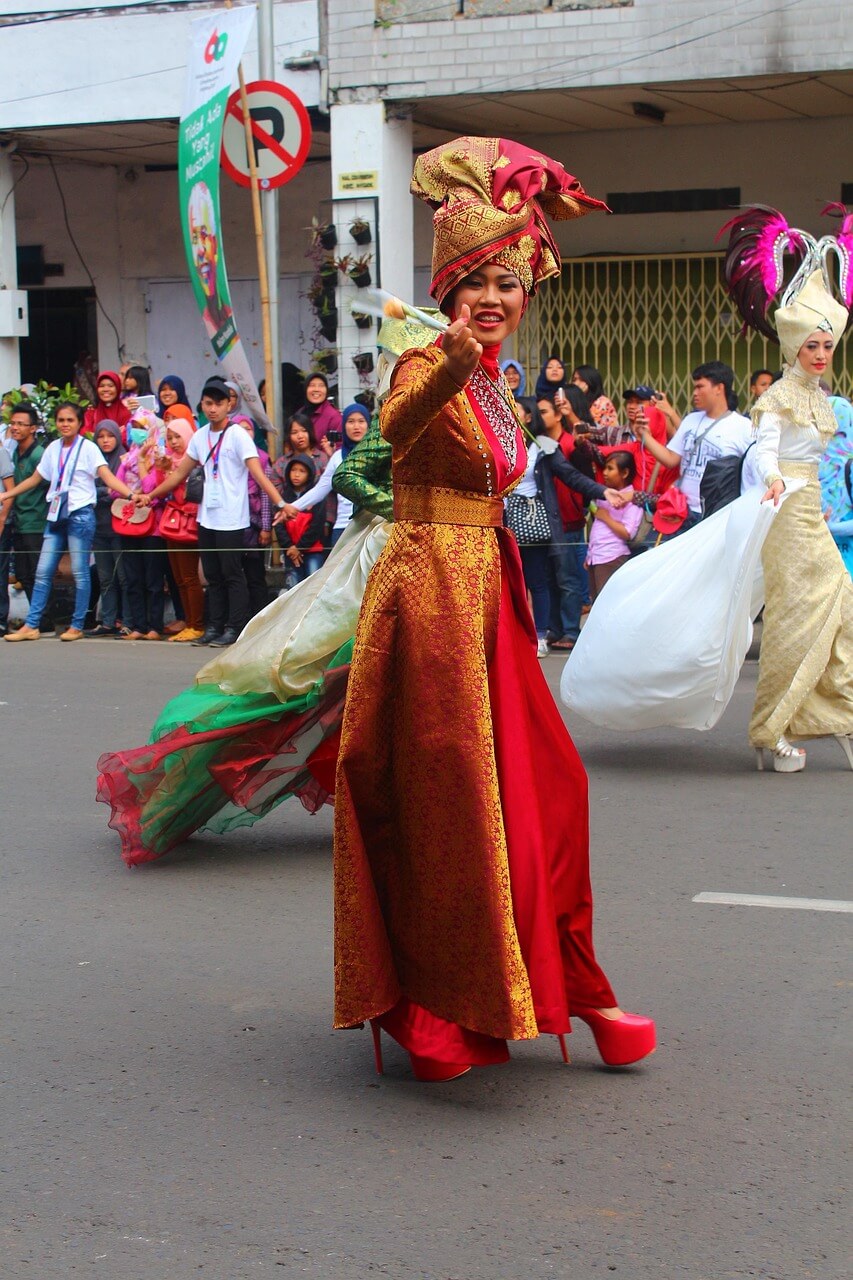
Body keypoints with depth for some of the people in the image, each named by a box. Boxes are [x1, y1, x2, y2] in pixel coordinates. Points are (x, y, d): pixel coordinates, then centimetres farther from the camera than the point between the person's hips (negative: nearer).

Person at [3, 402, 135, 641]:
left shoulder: (88, 448, -3)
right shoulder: (53, 448, 13)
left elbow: (107, 476, -14)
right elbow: (35, 479, 22)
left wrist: (131, 494, -29)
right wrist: (6, 495, 24)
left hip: (81, 514, -5)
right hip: (56, 515, 5)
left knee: (79, 572, -3)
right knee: (43, 571, 3)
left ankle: (77, 626, 5)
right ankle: (31, 626, 5)